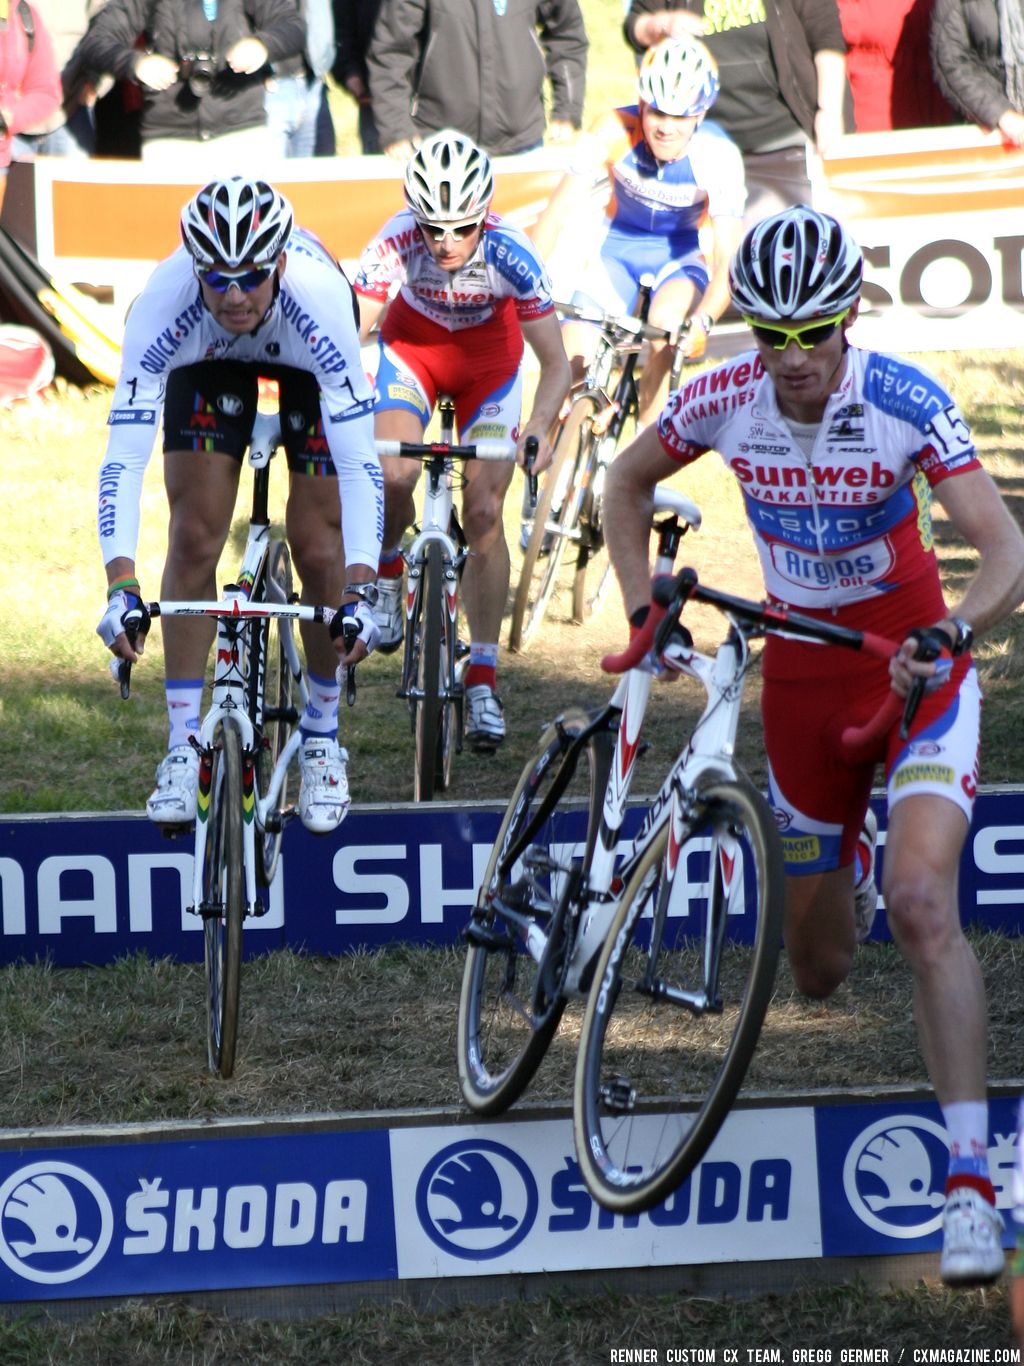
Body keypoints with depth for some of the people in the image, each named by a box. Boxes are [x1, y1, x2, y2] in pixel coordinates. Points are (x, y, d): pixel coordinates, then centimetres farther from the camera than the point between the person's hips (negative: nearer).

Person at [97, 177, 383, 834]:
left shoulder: (319, 295, -42)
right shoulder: (164, 300, -39)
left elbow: (359, 460, -43)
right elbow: (125, 454, -40)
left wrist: (360, 593, -52)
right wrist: (121, 588, -51)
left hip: (306, 360, -1)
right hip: (207, 362, 1)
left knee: (318, 549, -9)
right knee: (194, 539, -11)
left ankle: (322, 736, 11)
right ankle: (183, 748, -1)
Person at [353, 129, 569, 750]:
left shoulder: (511, 253, -34)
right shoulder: (396, 243, -33)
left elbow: (556, 363, -28)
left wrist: (538, 430, -45)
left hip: (488, 356, 0)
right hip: (413, 344, 0)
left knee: (485, 513, -7)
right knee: (393, 475, -25)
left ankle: (482, 679, 2)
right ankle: (387, 571, 8)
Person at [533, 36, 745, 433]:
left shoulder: (718, 156, -26)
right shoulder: (618, 133, -25)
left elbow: (726, 264, -31)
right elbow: (558, 212, -25)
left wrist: (702, 321, -50)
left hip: (679, 255, -1)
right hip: (618, 247, 1)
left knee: (666, 322, -34)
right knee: (573, 362, -18)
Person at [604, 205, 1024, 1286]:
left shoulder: (904, 402, -22)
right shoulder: (722, 401, -13)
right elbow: (627, 483, 8)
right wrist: (644, 609, -3)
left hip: (914, 667, -3)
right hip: (800, 677, 3)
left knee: (921, 906, -26)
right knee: (818, 970, 12)